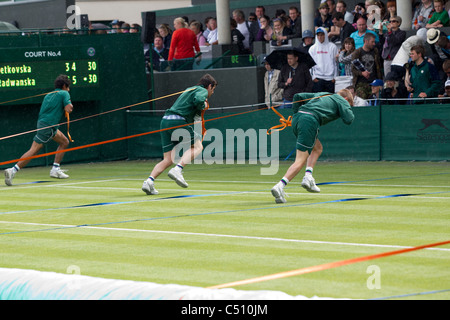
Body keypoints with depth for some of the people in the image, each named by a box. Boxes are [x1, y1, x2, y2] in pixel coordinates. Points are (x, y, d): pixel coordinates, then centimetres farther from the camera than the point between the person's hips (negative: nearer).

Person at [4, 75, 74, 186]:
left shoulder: (49, 95, 21)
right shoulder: (64, 93, -2)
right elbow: (68, 109, -12)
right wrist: (69, 105, 10)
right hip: (47, 126, -9)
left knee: (64, 142, 19)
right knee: (34, 150, -13)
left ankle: (55, 169, 15)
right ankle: (13, 170, -21)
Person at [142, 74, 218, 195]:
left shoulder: (189, 90, 31)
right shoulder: (202, 91, 4)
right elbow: (198, 100, -18)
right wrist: (203, 106, 2)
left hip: (165, 120, 8)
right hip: (178, 121, -8)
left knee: (168, 160, 6)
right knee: (197, 146, 3)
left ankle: (149, 181, -11)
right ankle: (177, 170, -17)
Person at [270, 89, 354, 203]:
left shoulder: (320, 94, 34)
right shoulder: (342, 101, 17)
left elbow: (298, 96, 27)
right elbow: (348, 119, 3)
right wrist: (349, 110, 25)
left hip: (297, 117, 7)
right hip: (310, 120, -7)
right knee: (300, 161, -9)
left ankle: (308, 177, 11)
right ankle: (280, 186, -26)